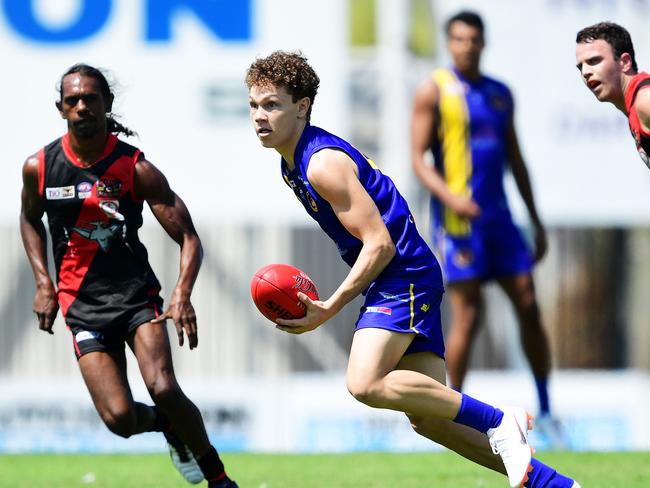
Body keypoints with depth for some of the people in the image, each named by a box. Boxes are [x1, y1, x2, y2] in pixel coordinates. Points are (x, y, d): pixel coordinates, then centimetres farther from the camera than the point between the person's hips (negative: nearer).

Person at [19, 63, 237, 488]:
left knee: (163, 389, -24)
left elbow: (189, 238, -8)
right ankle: (168, 425, 23)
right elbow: (31, 219, 21)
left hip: (135, 295, -1)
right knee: (120, 418, -14)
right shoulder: (39, 167, -2)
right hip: (82, 306, 2)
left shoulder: (137, 169, -9)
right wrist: (44, 284, 9)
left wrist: (183, 294, -26)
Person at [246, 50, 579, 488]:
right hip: (394, 283, 10)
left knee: (365, 384, -26)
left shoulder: (323, 163, -18)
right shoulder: (292, 161, 13)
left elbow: (380, 245, -21)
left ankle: (498, 422, -18)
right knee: (428, 418, 3)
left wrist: (329, 310, -19)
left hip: (403, 276, -10)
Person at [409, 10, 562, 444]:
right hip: (458, 215, -6)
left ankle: (545, 411, 10)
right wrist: (450, 197, -25)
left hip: (499, 214, 6)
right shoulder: (434, 91, -2)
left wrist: (536, 221, 18)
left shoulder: (501, 95, 15)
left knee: (529, 306, 1)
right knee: (468, 315, -9)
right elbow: (418, 158, -8)